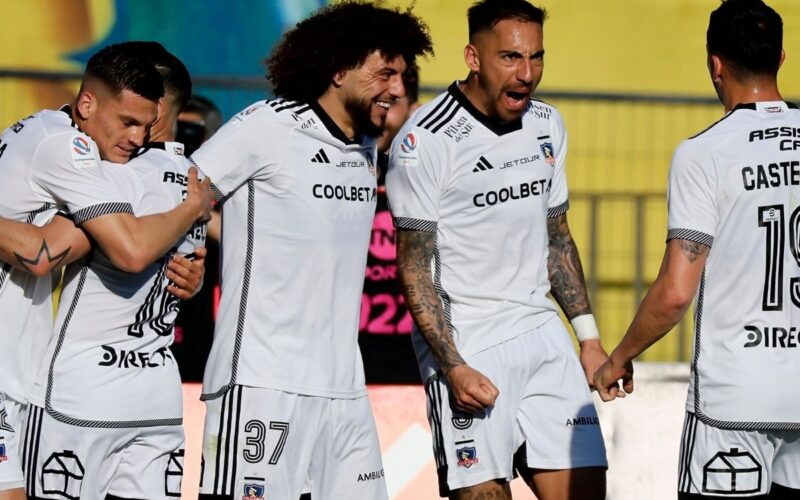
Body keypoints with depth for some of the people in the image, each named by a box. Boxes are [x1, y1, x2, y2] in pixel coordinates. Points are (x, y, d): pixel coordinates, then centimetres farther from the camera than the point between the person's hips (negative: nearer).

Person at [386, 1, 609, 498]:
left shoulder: (548, 125, 10)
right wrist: (453, 367, -18)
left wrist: (589, 337, 16)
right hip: (467, 345, -6)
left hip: (543, 334, 6)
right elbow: (415, 271, -10)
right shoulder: (425, 142, -11)